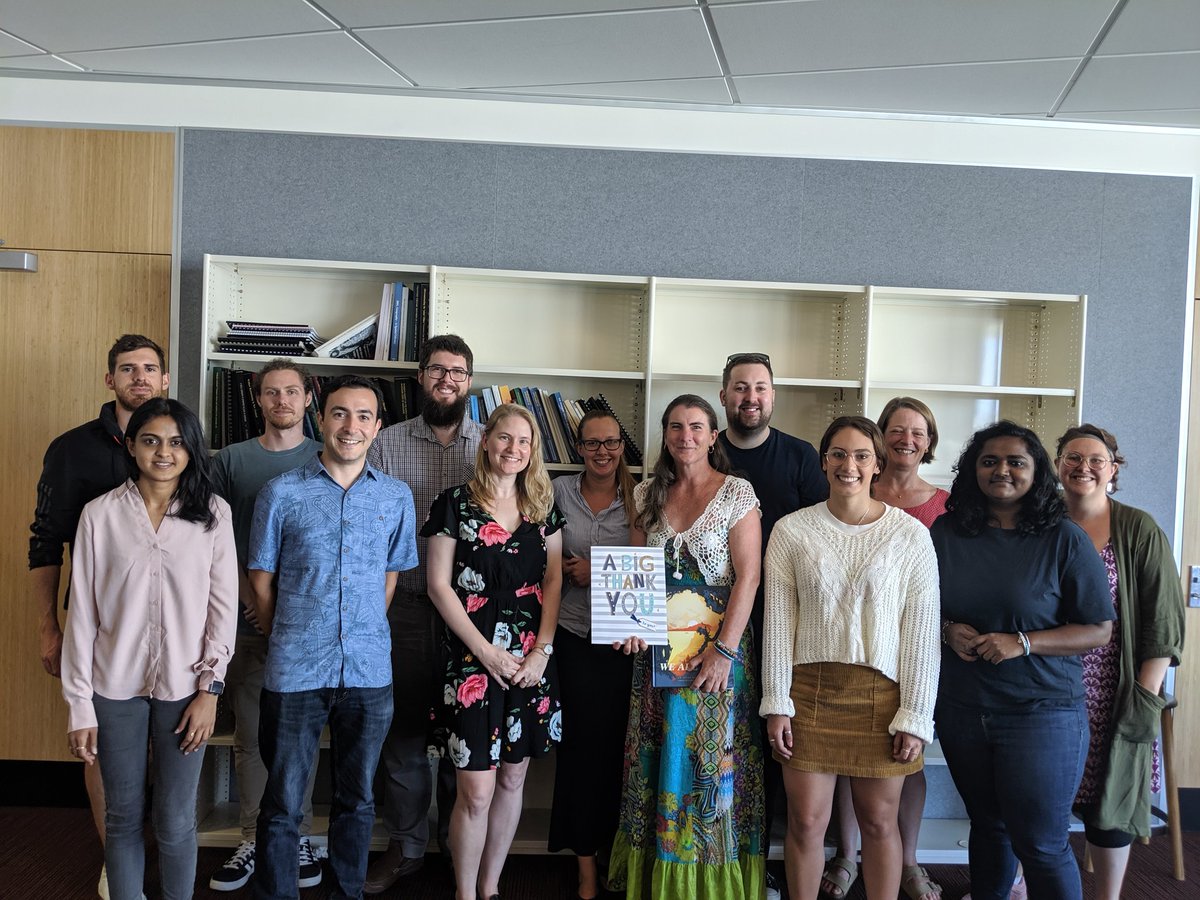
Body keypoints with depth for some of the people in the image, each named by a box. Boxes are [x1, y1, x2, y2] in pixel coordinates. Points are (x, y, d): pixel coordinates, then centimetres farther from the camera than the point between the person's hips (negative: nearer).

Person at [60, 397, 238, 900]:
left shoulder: (213, 513, -1)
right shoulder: (100, 514, -1)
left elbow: (224, 606, 0)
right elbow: (82, 613, 0)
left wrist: (210, 688, -6)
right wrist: (79, 706, -2)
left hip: (184, 688, 0)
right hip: (116, 687, 1)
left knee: (176, 822, 4)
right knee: (123, 817, 11)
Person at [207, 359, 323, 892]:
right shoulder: (231, 460, 7)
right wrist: (249, 595, -8)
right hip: (248, 621, 1)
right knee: (250, 736, 7)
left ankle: (299, 838, 19)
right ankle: (252, 841, 19)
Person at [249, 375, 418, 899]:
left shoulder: (396, 497, 3)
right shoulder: (281, 493, -3)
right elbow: (261, 581, 4)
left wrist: (365, 636, 10)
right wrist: (289, 643, 6)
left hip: (369, 674, 2)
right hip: (294, 673, -2)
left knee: (356, 801, 15)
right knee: (283, 806, 6)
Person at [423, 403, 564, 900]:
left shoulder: (543, 506, 9)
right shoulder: (455, 503, -3)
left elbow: (554, 580, 8)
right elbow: (439, 585, -5)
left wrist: (542, 650, -4)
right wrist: (488, 652, -10)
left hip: (531, 659, 4)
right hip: (474, 658, -4)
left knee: (513, 779, 11)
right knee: (477, 790, -5)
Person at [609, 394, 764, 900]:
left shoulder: (736, 493, -4)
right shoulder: (647, 496, 9)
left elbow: (748, 577, -10)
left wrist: (724, 649, -16)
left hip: (717, 646, -4)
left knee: (712, 759, 1)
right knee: (658, 759, 8)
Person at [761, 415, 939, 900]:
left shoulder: (910, 534, -2)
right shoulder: (792, 529, 2)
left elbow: (921, 630, -2)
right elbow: (777, 622, 2)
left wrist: (915, 716, -5)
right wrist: (777, 703, -2)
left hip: (881, 695, -1)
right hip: (810, 690, 1)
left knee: (879, 821, 9)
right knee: (805, 821, 5)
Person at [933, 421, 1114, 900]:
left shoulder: (1065, 539, -8)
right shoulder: (946, 532, 2)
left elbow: (1099, 629, -6)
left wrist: (1023, 642, -19)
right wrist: (947, 629, -10)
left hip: (1041, 712, -3)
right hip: (961, 709, 4)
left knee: (1040, 843, 0)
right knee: (987, 825, 19)